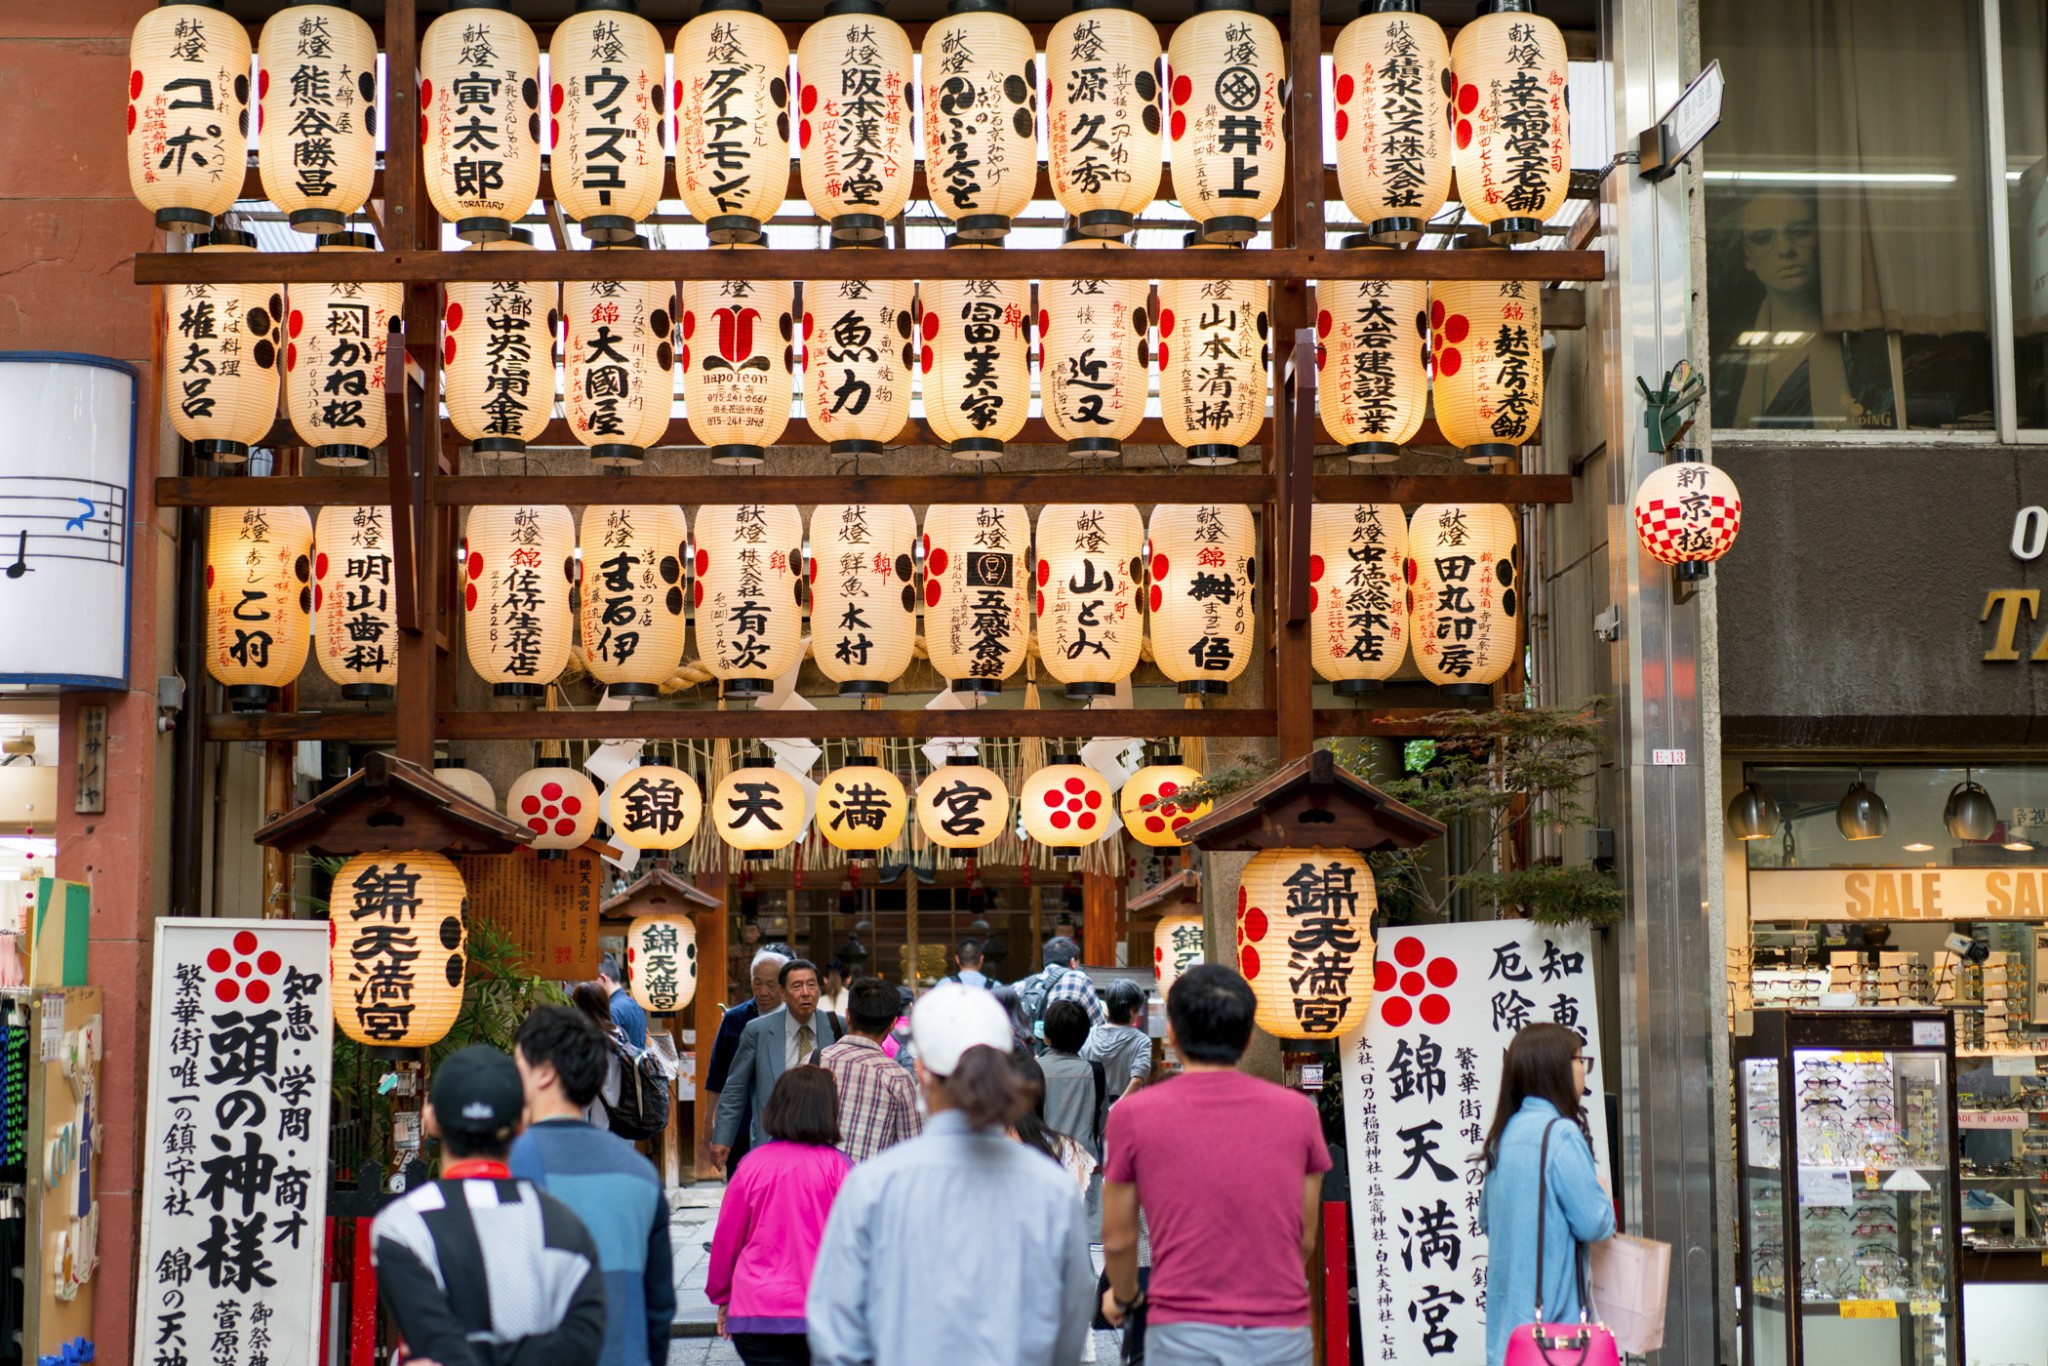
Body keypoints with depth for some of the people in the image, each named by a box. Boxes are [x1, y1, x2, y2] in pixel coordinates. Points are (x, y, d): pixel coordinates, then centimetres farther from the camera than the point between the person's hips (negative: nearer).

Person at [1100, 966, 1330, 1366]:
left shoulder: (1134, 1114, -2)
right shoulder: (1298, 1111, 4)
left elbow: (1118, 1239, 6)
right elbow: (1306, 1237, 11)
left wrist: (1124, 1297, 26)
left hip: (1183, 1334, -1)